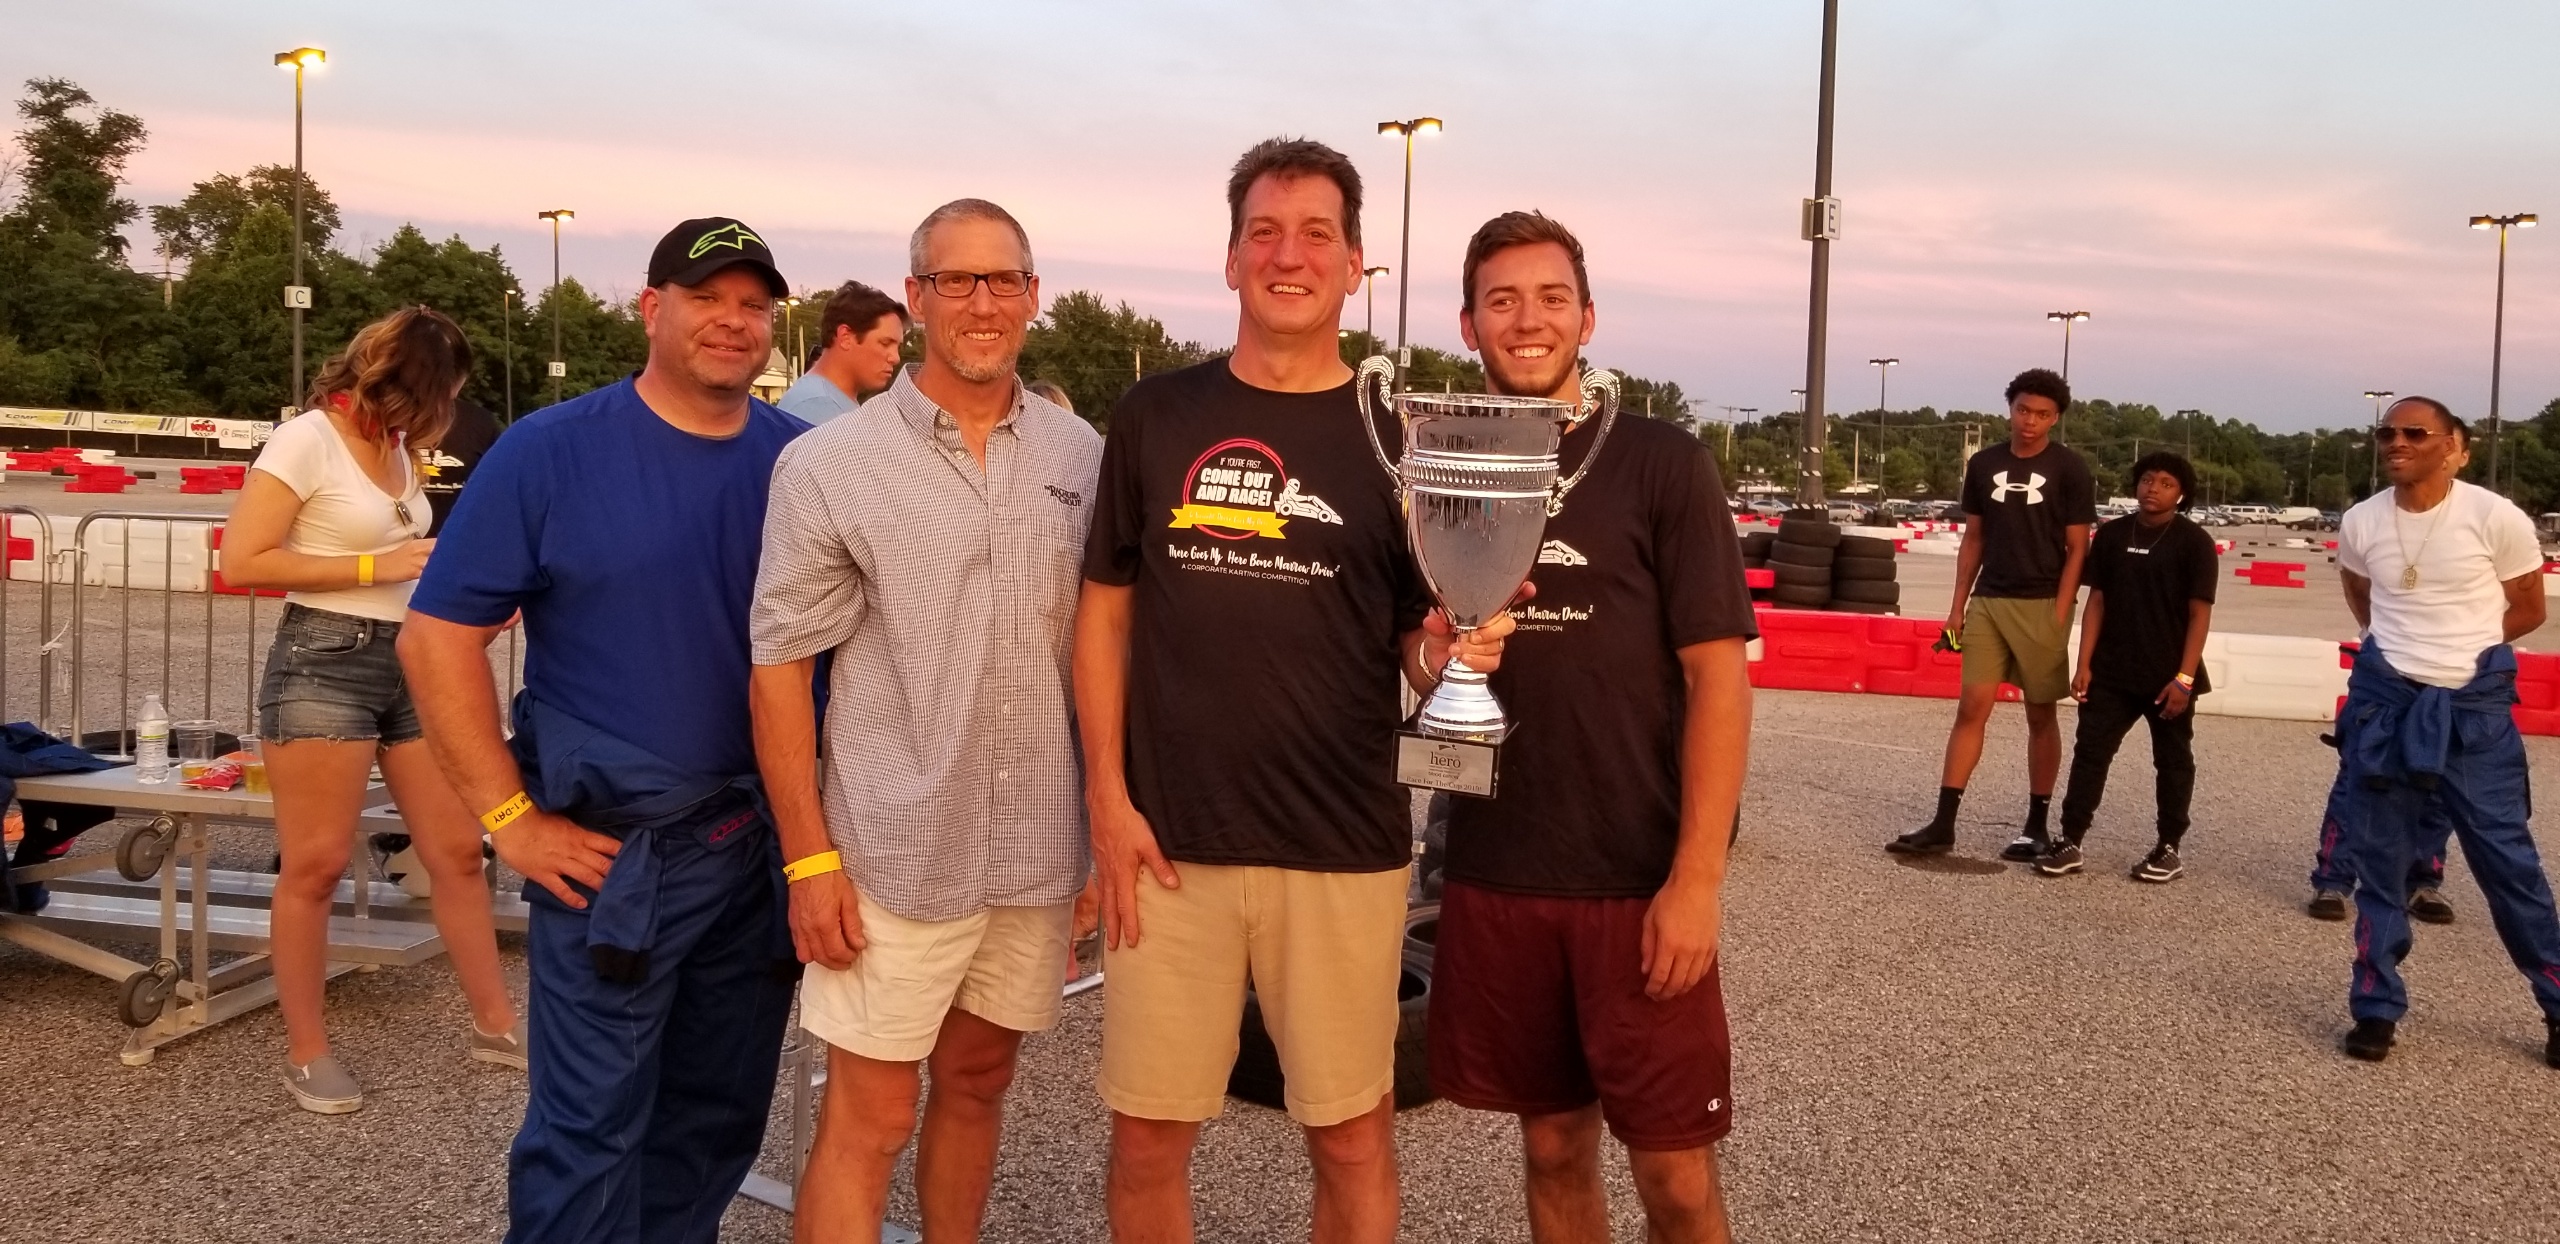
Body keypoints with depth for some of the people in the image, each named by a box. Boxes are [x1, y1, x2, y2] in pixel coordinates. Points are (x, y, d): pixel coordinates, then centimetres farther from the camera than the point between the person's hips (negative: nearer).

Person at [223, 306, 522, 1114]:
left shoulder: (397, 447, 13)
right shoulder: (308, 440, -9)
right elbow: (240, 562, -14)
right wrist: (372, 568, -14)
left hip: (409, 662, 7)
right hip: (325, 662, -7)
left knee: (457, 851, 8)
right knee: (314, 867, 1)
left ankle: (494, 1024, 17)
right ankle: (307, 1052, 14)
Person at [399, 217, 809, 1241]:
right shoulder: (551, 452, -7)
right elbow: (440, 632, -7)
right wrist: (510, 817, -11)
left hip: (765, 847, 4)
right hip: (609, 853, -4)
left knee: (720, 1118, 17)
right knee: (590, 1130, 3)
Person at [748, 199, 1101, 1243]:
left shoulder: (1084, 458, 4)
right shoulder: (828, 466, -6)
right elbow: (780, 665, -6)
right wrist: (810, 857, -10)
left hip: (1039, 847, 4)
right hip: (894, 848, -3)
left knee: (977, 1083, 18)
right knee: (868, 1117, 2)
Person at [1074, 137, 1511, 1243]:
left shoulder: (1396, 437, 2)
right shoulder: (1157, 415, 5)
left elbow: (1421, 643, 6)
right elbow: (1105, 608, 7)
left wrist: (1450, 649, -18)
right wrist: (1108, 799, -1)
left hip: (1342, 849, -1)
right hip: (1167, 840, 1)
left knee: (1352, 1134, 8)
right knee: (1148, 1133, 9)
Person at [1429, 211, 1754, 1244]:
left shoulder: (1661, 465, -5)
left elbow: (1718, 672, -8)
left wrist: (1697, 877, -15)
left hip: (1637, 883, -3)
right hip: (1492, 878, 3)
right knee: (1552, 1145, 14)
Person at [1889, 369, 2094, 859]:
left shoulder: (2069, 469, -2)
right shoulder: (1984, 464, 8)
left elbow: (2076, 549, -3)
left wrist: (2059, 615, -10)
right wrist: (1958, 605, 9)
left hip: (2040, 605, -3)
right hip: (1988, 601, 3)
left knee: (2041, 715, 6)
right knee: (1971, 707, -2)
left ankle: (2037, 826, 15)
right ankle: (1942, 824, -3)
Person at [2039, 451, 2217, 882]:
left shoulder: (2194, 542, -5)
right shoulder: (2111, 535, 6)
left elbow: (2199, 613, -8)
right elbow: (2097, 601, 7)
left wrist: (2185, 677, -14)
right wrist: (2084, 663, 1)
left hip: (2168, 676, -3)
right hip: (2111, 672, 3)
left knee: (2172, 761, 9)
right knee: (2090, 752, 0)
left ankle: (2169, 849, 18)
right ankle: (2070, 842, 3)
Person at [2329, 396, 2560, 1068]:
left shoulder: (2495, 517, -11)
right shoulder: (2360, 523, -1)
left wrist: (2458, 642, 1)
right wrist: (2402, 644, 11)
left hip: (2475, 704, -2)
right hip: (2385, 699, 3)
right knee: (2378, 858, 5)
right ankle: (2376, 1007, 15)